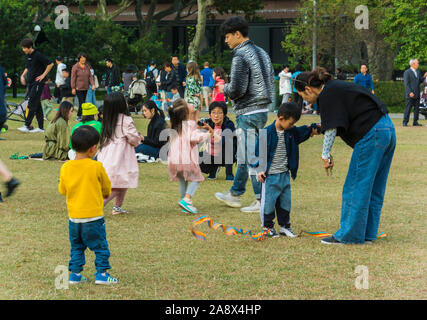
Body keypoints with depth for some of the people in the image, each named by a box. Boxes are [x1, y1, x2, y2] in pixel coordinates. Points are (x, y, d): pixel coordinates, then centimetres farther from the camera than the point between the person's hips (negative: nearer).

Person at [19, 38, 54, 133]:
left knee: (32, 104, -11)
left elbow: (50, 64, -15)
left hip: (38, 83, -9)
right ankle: (40, 127, 12)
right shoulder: (27, 56, 11)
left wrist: (43, 75, -13)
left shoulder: (38, 55, -14)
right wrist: (23, 75, 12)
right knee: (37, 105, 9)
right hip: (30, 83, 9)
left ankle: (27, 126, -11)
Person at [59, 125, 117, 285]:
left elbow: (62, 190, 9)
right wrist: (104, 195, 23)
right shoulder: (96, 167, -13)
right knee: (100, 246, 8)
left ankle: (75, 274, 17)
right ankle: (101, 274, 8)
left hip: (73, 217, 4)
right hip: (93, 216, -4)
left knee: (76, 246, 17)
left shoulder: (65, 168, -3)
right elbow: (107, 188, 2)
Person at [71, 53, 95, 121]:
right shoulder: (75, 67, -7)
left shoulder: (87, 67, 8)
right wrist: (73, 88, -10)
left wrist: (93, 84, -7)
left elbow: (90, 76, 8)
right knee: (81, 102, -12)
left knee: (83, 102, 9)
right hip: (78, 88, -6)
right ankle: (79, 116, -5)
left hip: (85, 88, 6)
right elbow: (73, 78, -7)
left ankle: (79, 116, 17)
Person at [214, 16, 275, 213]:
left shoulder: (240, 56, -15)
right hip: (262, 110, 10)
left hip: (248, 113, -10)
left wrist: (225, 90, 0)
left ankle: (262, 201, -4)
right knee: (244, 155, 18)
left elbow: (237, 89, -20)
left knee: (251, 157, -5)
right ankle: (235, 195, 29)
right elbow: (271, 82, 17)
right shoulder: (262, 53, 13)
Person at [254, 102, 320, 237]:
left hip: (285, 174, 7)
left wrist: (313, 128, 9)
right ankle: (268, 226, 12)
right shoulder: (267, 133, -15)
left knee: (285, 201, 12)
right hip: (270, 175, -6)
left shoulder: (290, 131, 4)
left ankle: (284, 226, 23)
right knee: (269, 201, -1)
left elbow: (300, 132, 25)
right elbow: (260, 152, -11)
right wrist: (260, 169, -14)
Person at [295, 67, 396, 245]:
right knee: (373, 189, 13)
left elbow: (331, 130, -10)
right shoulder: (336, 87, 21)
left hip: (371, 135, -10)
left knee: (355, 188, -2)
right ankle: (367, 233, 19)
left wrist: (325, 155, -2)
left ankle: (349, 235, 4)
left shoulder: (326, 96, -7)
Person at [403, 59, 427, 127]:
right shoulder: (407, 72, -6)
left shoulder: (418, 72, 17)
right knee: (408, 108, -6)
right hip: (410, 94, -7)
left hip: (417, 94, 7)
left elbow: (420, 81, 19)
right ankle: (405, 122, -2)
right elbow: (406, 83, -11)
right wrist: (410, 92, -20)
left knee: (417, 108, 6)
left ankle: (415, 122, 11)